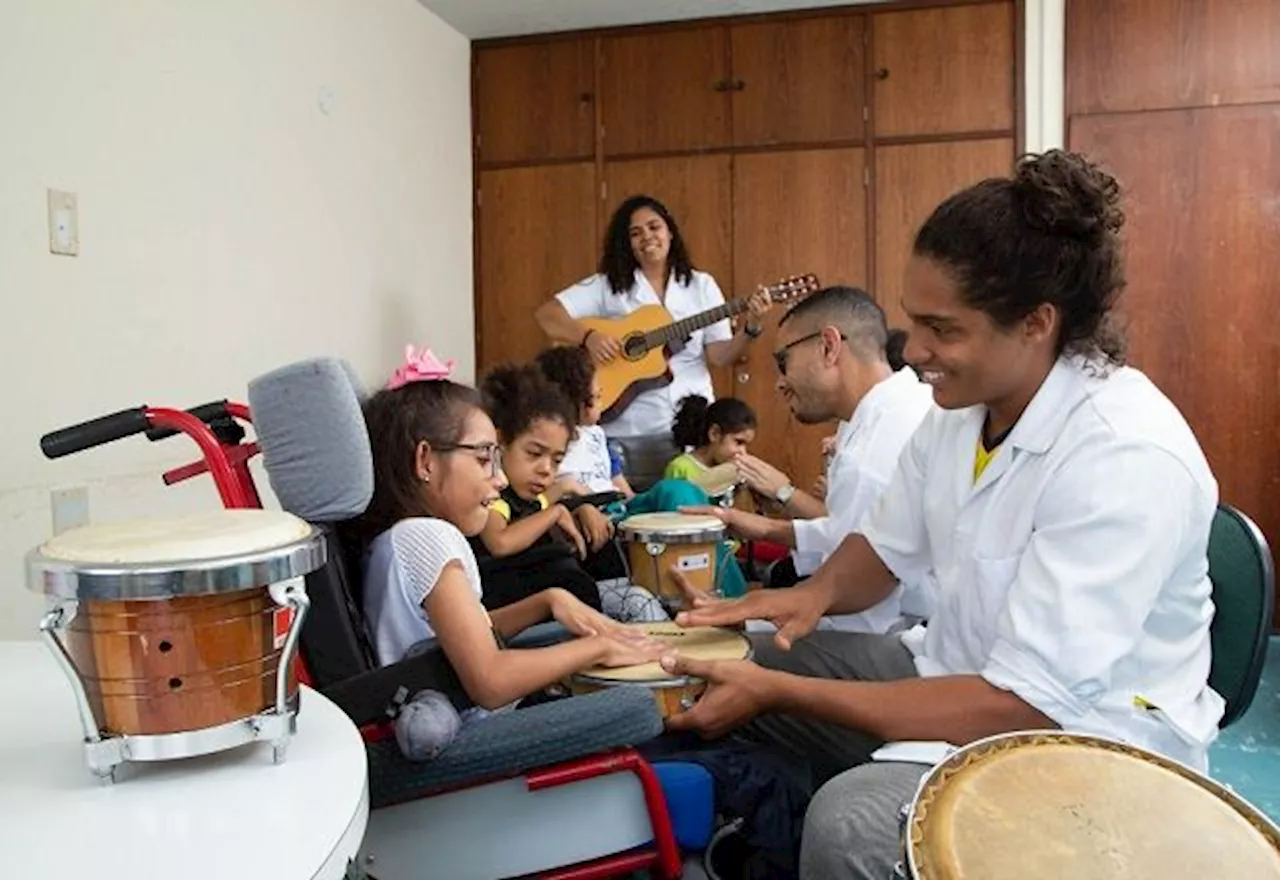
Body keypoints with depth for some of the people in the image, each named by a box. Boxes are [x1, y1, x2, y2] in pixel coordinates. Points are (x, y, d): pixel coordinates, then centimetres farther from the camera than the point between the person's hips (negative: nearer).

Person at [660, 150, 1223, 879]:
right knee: (736, 664, 6)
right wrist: (819, 592, -11)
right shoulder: (962, 403, -3)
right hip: (963, 674, 8)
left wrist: (780, 692, -28)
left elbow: (1020, 706, -30)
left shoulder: (1126, 458, -28)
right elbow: (889, 546, 12)